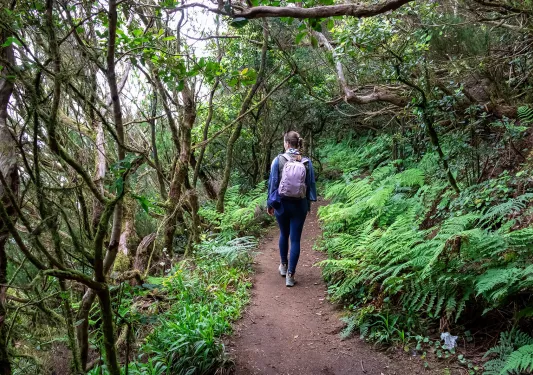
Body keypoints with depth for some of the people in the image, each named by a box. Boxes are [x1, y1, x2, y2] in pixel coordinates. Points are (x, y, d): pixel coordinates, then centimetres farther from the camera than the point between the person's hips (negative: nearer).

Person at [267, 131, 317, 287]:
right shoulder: (307, 162, -6)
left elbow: (272, 182, -6)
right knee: (295, 239, 5)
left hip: (282, 204, 0)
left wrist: (270, 203, 4)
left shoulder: (278, 160, -9)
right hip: (299, 205, 0)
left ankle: (283, 266, 37)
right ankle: (290, 275, 6)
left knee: (284, 234, 21)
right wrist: (309, 204, 11)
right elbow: (311, 184, -1)